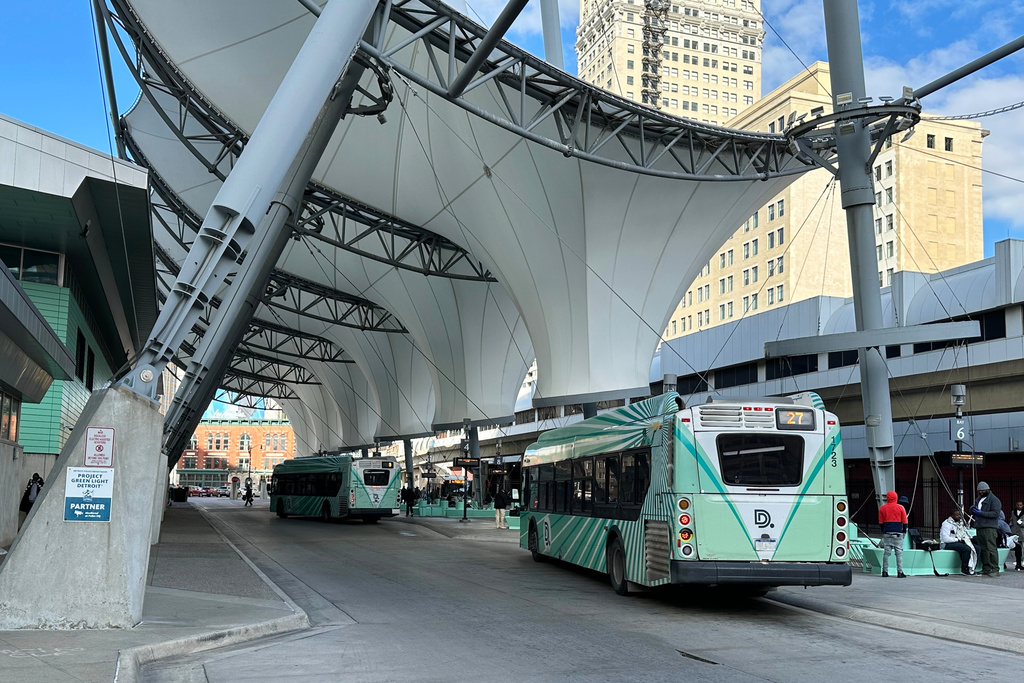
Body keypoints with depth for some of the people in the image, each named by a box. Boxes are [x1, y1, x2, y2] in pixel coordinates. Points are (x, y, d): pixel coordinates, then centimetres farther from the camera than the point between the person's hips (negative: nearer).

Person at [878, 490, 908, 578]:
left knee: (886, 552, 5)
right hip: (898, 533, -2)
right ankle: (900, 572, -4)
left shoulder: (882, 508, 5)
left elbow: (881, 522, 9)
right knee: (899, 552, 0)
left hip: (887, 533, 2)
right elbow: (904, 521, 1)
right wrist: (904, 530, 13)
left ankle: (885, 571, 4)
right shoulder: (900, 507, -2)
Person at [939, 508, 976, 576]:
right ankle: (964, 569, -21)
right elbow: (946, 539, -19)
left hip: (960, 542, 9)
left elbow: (965, 534, 22)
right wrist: (958, 540, -16)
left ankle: (972, 569, -8)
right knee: (967, 549, -32)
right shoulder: (947, 524, -10)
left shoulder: (960, 523, 17)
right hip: (947, 544, -9)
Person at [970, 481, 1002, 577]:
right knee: (982, 549, 5)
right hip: (979, 527, 8)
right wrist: (973, 510, 5)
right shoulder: (979, 499, 23)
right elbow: (974, 512, 30)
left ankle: (995, 569, -11)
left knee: (991, 549, -12)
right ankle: (986, 569, 8)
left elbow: (995, 513, -13)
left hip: (989, 528, -8)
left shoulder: (994, 500, -2)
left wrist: (981, 513, -18)